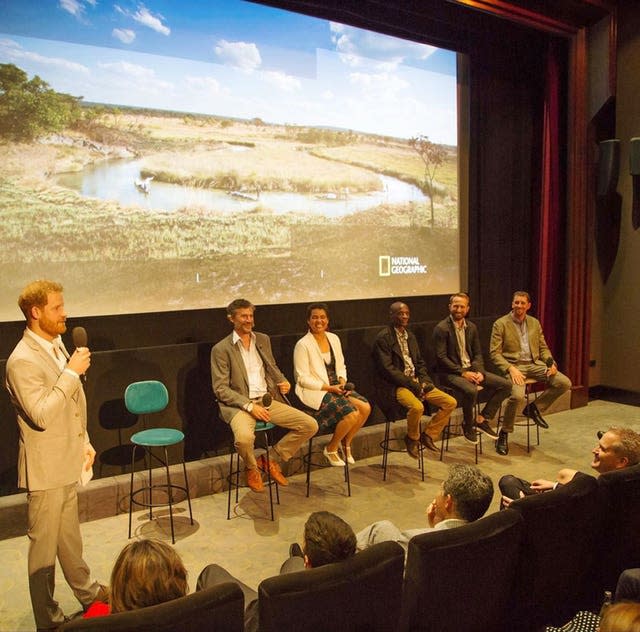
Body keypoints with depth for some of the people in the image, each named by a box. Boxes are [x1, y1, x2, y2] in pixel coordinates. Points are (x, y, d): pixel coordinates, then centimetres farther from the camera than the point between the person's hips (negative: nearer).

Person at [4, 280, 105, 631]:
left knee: (70, 536, 25)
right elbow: (41, 415, -30)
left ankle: (87, 592, 42)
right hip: (45, 469, -8)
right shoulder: (22, 360, -22)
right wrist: (72, 372, -28)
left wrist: (84, 441, 14)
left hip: (69, 461, 8)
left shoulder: (57, 345, 6)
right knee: (44, 545, 8)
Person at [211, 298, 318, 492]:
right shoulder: (221, 349, -4)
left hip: (268, 400, 6)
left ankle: (271, 460, 9)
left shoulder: (263, 339, 14)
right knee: (244, 438, -37)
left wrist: (283, 381, 3)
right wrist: (249, 405, -19)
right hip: (240, 404, -5)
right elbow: (220, 389, -8)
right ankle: (252, 469, 1)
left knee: (310, 425, -9)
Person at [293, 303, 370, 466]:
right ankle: (331, 449, 1)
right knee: (352, 413, -24)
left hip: (336, 387, 7)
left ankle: (346, 443, 9)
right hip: (314, 392, -7)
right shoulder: (303, 345, -11)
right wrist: (329, 387, -18)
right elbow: (303, 378, -13)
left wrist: (342, 382, -5)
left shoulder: (334, 338, 9)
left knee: (365, 407, -15)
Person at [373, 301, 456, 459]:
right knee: (417, 407, -34)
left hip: (416, 382, 8)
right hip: (396, 386, -8)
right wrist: (411, 384, -18)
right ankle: (412, 439, -4)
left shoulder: (410, 336, 17)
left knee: (450, 402, -4)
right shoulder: (383, 338, -9)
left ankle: (428, 435, 10)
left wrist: (425, 380, 0)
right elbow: (387, 369, -16)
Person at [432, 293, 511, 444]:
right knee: (471, 390, -36)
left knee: (506, 385, -6)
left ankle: (481, 419, 3)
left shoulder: (472, 327, 11)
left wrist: (479, 372, -6)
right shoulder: (441, 329, -9)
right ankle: (468, 425, -7)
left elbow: (478, 354, 13)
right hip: (451, 373, -7)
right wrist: (462, 372, -19)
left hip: (471, 369, 7)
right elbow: (441, 358, -14)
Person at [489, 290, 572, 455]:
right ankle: (504, 434, -10)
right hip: (514, 366, -5)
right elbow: (494, 353, -7)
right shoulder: (500, 324, -3)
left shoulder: (534, 323, 14)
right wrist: (511, 369, -21)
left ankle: (534, 408, 6)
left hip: (535, 364, 6)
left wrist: (551, 362, -3)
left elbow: (543, 348, 18)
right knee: (517, 396, -33)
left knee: (565, 383, -15)